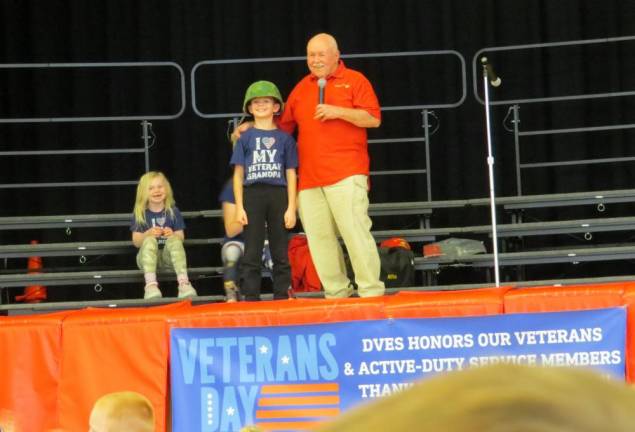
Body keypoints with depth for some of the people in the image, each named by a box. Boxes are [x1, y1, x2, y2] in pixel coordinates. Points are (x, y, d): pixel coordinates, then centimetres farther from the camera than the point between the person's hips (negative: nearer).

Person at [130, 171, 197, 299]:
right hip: (147, 257, 0)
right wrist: (148, 234, -23)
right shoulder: (140, 213, 2)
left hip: (168, 256, 0)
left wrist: (172, 234, -23)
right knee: (150, 240, -31)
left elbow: (180, 237, 1)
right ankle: (150, 285, -48)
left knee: (174, 240, -30)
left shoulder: (173, 211, 3)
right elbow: (136, 242, -1)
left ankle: (183, 283, -46)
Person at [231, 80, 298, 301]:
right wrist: (239, 207, -2)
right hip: (252, 195, 0)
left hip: (278, 195, 0)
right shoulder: (245, 138, 7)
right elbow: (238, 174, 6)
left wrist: (291, 207, 0)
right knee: (252, 251, 0)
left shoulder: (285, 138, 7)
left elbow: (291, 175, 6)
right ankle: (251, 297, 3)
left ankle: (281, 296, 10)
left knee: (280, 251, 4)